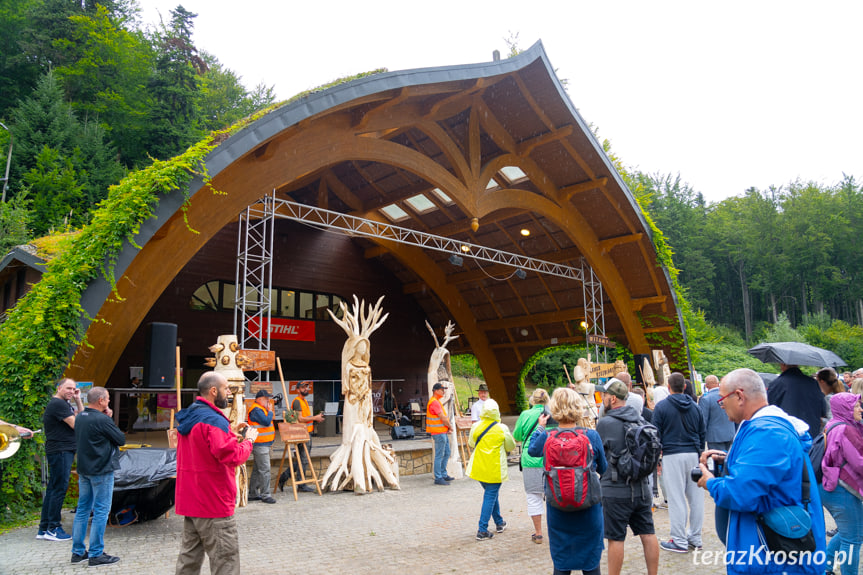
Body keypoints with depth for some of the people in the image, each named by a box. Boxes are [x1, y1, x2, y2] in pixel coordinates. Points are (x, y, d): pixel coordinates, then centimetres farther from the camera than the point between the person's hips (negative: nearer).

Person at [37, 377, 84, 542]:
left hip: (63, 451, 11)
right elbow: (76, 424, -19)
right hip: (60, 451, -11)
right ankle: (53, 529, 1)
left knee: (53, 489, 13)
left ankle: (43, 529, 19)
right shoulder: (58, 404, -15)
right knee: (59, 488, -6)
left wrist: (78, 400, 11)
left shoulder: (63, 404, 18)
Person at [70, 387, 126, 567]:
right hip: (101, 471, -8)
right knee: (101, 511, 0)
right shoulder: (102, 420, -20)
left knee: (83, 509, 15)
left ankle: (78, 552, 22)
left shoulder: (80, 417, 6)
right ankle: (96, 555, 5)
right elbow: (121, 439, -12)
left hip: (83, 470, 9)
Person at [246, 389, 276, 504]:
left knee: (257, 470, 14)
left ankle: (253, 494, 21)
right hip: (260, 445, -11)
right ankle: (265, 495, -5)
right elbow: (266, 422, -24)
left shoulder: (261, 409, 19)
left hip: (264, 444, 11)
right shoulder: (256, 410, -14)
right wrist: (270, 412, -7)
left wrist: (270, 443, 19)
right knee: (265, 470, -9)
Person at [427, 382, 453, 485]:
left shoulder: (437, 401, 17)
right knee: (439, 456, -5)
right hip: (439, 433, -11)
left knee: (446, 453, 17)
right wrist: (449, 426, -3)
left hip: (443, 432, 11)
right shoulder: (434, 402, -17)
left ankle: (443, 475, 27)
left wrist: (447, 428, 4)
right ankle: (438, 478, 0)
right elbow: (443, 418, -19)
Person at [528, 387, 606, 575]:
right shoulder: (592, 436, -11)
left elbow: (531, 450, 14)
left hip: (558, 510, 1)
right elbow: (603, 468, 3)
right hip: (588, 509, 0)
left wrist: (540, 427, 25)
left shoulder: (546, 438, -10)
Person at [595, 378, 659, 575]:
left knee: (616, 538, 3)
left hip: (616, 490, -6)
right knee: (648, 534, 13)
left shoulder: (605, 423, -14)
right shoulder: (639, 418, 4)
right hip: (642, 487, 6)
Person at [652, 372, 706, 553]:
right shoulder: (695, 407, 10)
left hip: (672, 456, -5)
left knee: (676, 499, -1)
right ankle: (695, 538, 19)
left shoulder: (661, 407, -4)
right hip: (693, 454, 5)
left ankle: (680, 541, 3)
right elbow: (702, 433, 16)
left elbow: (656, 435, -3)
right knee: (696, 497, 10)